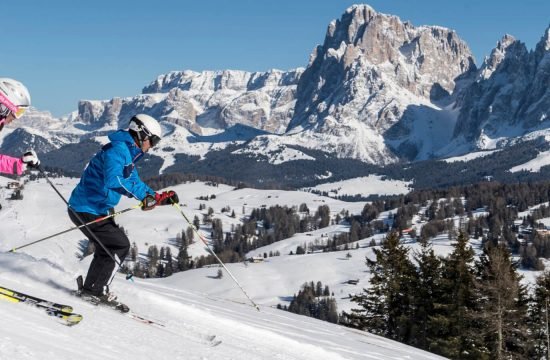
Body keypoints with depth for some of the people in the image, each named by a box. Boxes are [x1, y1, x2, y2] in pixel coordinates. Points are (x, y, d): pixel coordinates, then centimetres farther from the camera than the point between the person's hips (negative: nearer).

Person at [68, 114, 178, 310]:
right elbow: (113, 180, -35)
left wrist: (160, 197, 10)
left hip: (97, 209, 10)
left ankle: (91, 288, 25)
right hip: (87, 210, -10)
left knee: (108, 247, 18)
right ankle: (96, 290, -4)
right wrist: (143, 195, -37)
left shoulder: (129, 154, 15)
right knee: (120, 244, -9)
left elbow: (135, 183, 23)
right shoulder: (117, 149, -18)